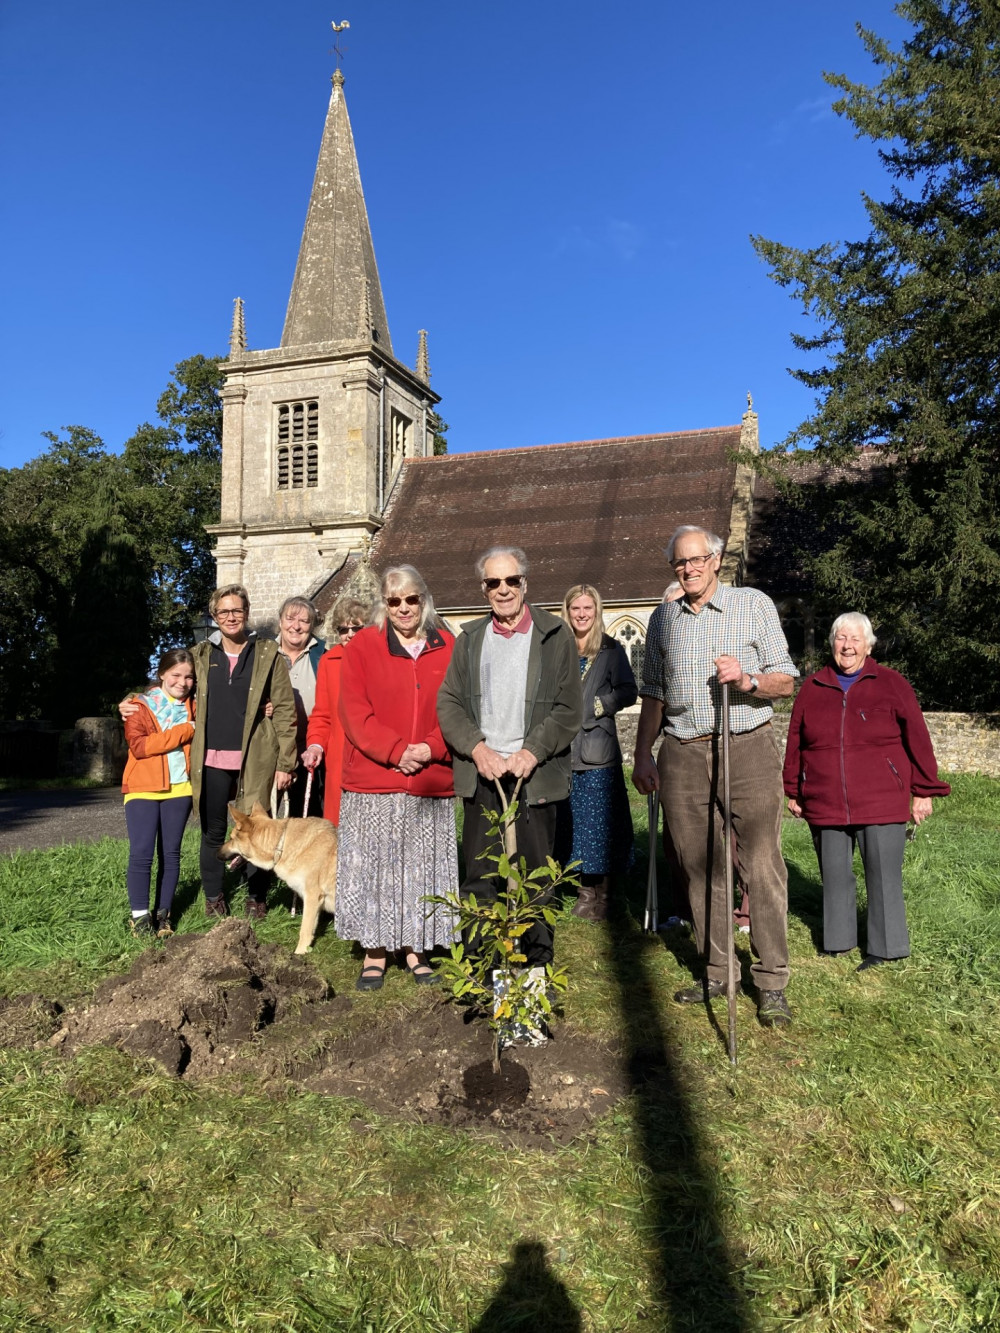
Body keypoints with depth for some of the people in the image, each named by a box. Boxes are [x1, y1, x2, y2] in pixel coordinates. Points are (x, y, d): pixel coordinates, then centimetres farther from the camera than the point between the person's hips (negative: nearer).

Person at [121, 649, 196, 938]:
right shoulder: (141, 706, -1)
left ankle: (163, 914, 15)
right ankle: (140, 916, 3)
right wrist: (183, 732, -14)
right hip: (144, 788, -3)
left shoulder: (191, 708, 12)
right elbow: (138, 745, -13)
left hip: (179, 788, 4)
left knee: (171, 853, 6)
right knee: (141, 853, -8)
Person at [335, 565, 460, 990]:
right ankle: (374, 955, 16)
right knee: (371, 868, 3)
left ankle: (416, 950, 21)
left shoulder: (447, 648, 7)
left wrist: (431, 748, -11)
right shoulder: (362, 647, 3)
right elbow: (354, 713, -3)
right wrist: (396, 751, -14)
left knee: (423, 869, 8)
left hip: (432, 784, 1)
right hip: (373, 782, -1)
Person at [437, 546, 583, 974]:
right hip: (481, 776, 2)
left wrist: (531, 752, -13)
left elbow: (569, 709, -2)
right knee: (478, 878, 5)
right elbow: (448, 702, 7)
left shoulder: (555, 636, 3)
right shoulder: (469, 639, 12)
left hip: (535, 775, -2)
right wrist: (477, 748, -9)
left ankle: (539, 966, 15)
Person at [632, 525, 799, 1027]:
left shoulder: (754, 604, 3)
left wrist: (747, 680, -18)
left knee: (763, 866, -5)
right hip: (682, 756, 4)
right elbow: (653, 694, 20)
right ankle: (715, 973, 19)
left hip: (747, 747, -3)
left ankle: (771, 982, 5)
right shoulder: (663, 618, 14)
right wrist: (643, 755, 14)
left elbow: (785, 683, 2)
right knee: (700, 868, 7)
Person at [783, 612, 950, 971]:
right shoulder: (812, 688, 8)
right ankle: (838, 941, 24)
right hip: (825, 805, 3)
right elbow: (795, 742, 11)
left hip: (881, 804, -2)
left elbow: (917, 739, 1)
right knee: (834, 875, 11)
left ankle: (884, 948, 13)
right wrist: (793, 791, 11)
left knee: (884, 876, 1)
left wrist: (923, 791, -1)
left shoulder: (891, 684, 1)